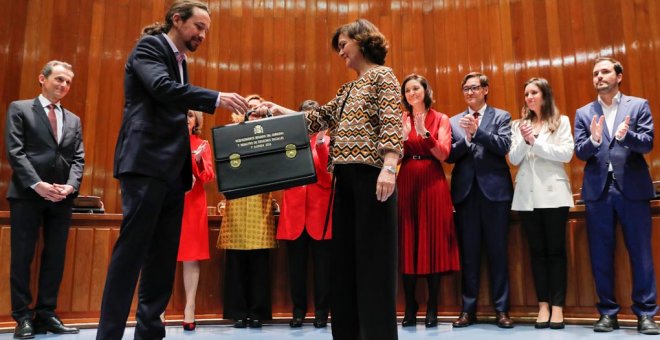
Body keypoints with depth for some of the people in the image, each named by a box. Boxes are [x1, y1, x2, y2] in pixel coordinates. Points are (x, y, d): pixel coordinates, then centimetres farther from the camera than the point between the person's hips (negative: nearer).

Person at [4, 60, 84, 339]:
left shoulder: (73, 120, 19)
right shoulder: (19, 109, 6)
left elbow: (78, 159, 10)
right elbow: (15, 152, -5)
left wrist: (70, 186, -9)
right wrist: (37, 184, -17)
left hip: (62, 198, 4)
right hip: (27, 195, -4)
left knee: (55, 258, 5)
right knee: (22, 257, -1)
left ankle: (46, 314, 12)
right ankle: (23, 316, 8)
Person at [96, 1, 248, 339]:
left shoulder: (179, 61, 23)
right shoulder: (149, 46, 0)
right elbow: (163, 88, -20)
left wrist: (188, 159, 14)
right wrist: (217, 98, -27)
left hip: (172, 170, 9)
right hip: (147, 164, -8)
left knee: (163, 256, 7)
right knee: (132, 251, -9)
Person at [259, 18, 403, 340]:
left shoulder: (382, 75, 1)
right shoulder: (347, 90, 24)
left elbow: (392, 124, -11)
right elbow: (322, 118, 21)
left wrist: (389, 168, -23)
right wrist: (282, 112, 15)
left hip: (371, 174, -8)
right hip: (345, 177, 8)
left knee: (373, 256, -6)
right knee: (343, 255, 9)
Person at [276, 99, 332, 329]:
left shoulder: (326, 141, 7)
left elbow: (328, 172, -9)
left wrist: (320, 142, -18)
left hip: (319, 209, -2)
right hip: (294, 209, 2)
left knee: (321, 264, 2)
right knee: (296, 265, 5)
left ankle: (321, 312, 12)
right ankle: (298, 311, 16)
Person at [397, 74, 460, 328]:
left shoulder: (440, 119, 6)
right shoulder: (400, 120, 11)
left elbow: (443, 154, -6)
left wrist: (425, 133, -19)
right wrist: (402, 138, -13)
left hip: (432, 183, -2)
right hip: (406, 184, 2)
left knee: (432, 242, -2)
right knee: (408, 243, 0)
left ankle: (432, 308, 6)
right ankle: (410, 308, 7)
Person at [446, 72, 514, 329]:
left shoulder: (501, 117, 8)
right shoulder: (454, 122, 14)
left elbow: (504, 146, -8)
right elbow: (449, 156, 4)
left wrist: (476, 131, -18)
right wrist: (466, 137, -12)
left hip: (495, 190, -2)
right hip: (465, 192, 2)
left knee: (497, 251, 2)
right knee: (468, 252, 4)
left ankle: (501, 309, 11)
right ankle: (468, 309, 11)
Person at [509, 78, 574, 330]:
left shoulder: (561, 122, 7)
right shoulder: (518, 125, 12)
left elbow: (566, 154, -6)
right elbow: (514, 160, 4)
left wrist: (535, 142, -12)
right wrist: (525, 141, -12)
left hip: (553, 192, -2)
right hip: (527, 195, 2)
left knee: (555, 249, 0)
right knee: (537, 250, 5)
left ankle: (557, 305, 4)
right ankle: (543, 304, 10)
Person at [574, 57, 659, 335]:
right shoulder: (583, 113, 11)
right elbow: (580, 152, 1)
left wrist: (626, 134, -23)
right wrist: (594, 139, -20)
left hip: (632, 188, -1)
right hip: (598, 190, 2)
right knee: (601, 255, 5)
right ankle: (608, 312, 15)